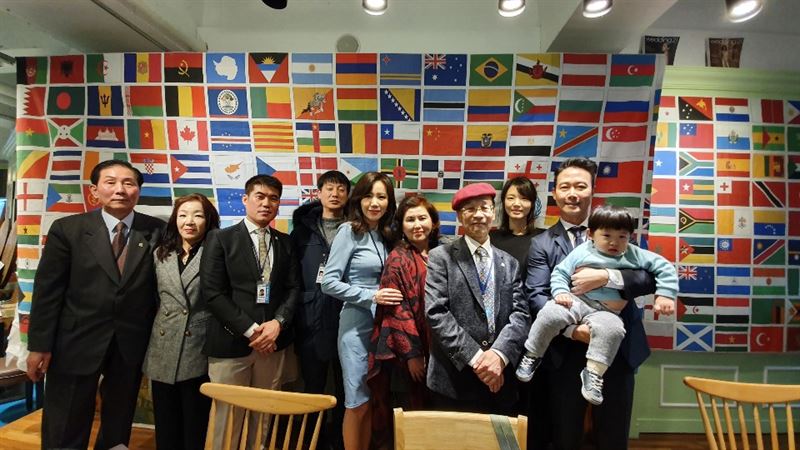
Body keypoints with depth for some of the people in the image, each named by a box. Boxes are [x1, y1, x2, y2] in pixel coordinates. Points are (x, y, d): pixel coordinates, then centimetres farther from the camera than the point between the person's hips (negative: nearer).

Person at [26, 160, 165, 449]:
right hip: (77, 342, -1)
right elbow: (47, 290, -4)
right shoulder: (67, 229, -3)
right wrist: (40, 345, -6)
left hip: (132, 344, 1)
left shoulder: (157, 231, -3)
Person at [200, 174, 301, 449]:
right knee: (228, 417, 5)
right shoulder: (220, 239, 0)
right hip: (231, 342, -3)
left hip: (274, 342, 3)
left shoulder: (285, 243, 11)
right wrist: (250, 330, -13)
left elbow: (294, 288, 6)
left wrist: (278, 323, -11)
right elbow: (213, 294, -8)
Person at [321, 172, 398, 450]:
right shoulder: (349, 231, -10)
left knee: (373, 401, 15)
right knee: (358, 403, 5)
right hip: (357, 325, -6)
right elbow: (329, 283, -15)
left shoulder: (386, 235, 8)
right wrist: (371, 296, -20)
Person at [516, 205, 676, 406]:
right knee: (549, 315, -27)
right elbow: (560, 273, 5)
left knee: (612, 329, -33)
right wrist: (560, 292, -13)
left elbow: (664, 267, 10)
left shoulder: (634, 255, 8)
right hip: (575, 301, 0)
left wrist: (665, 295, -1)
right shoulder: (581, 252, 4)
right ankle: (532, 356, -4)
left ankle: (593, 372, -17)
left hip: (605, 313, 1)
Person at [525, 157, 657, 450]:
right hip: (566, 354, 0)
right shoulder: (541, 244, 0)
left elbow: (652, 277, -6)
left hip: (617, 351, 1)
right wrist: (572, 329, -25)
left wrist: (605, 277, -23)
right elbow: (536, 296, -10)